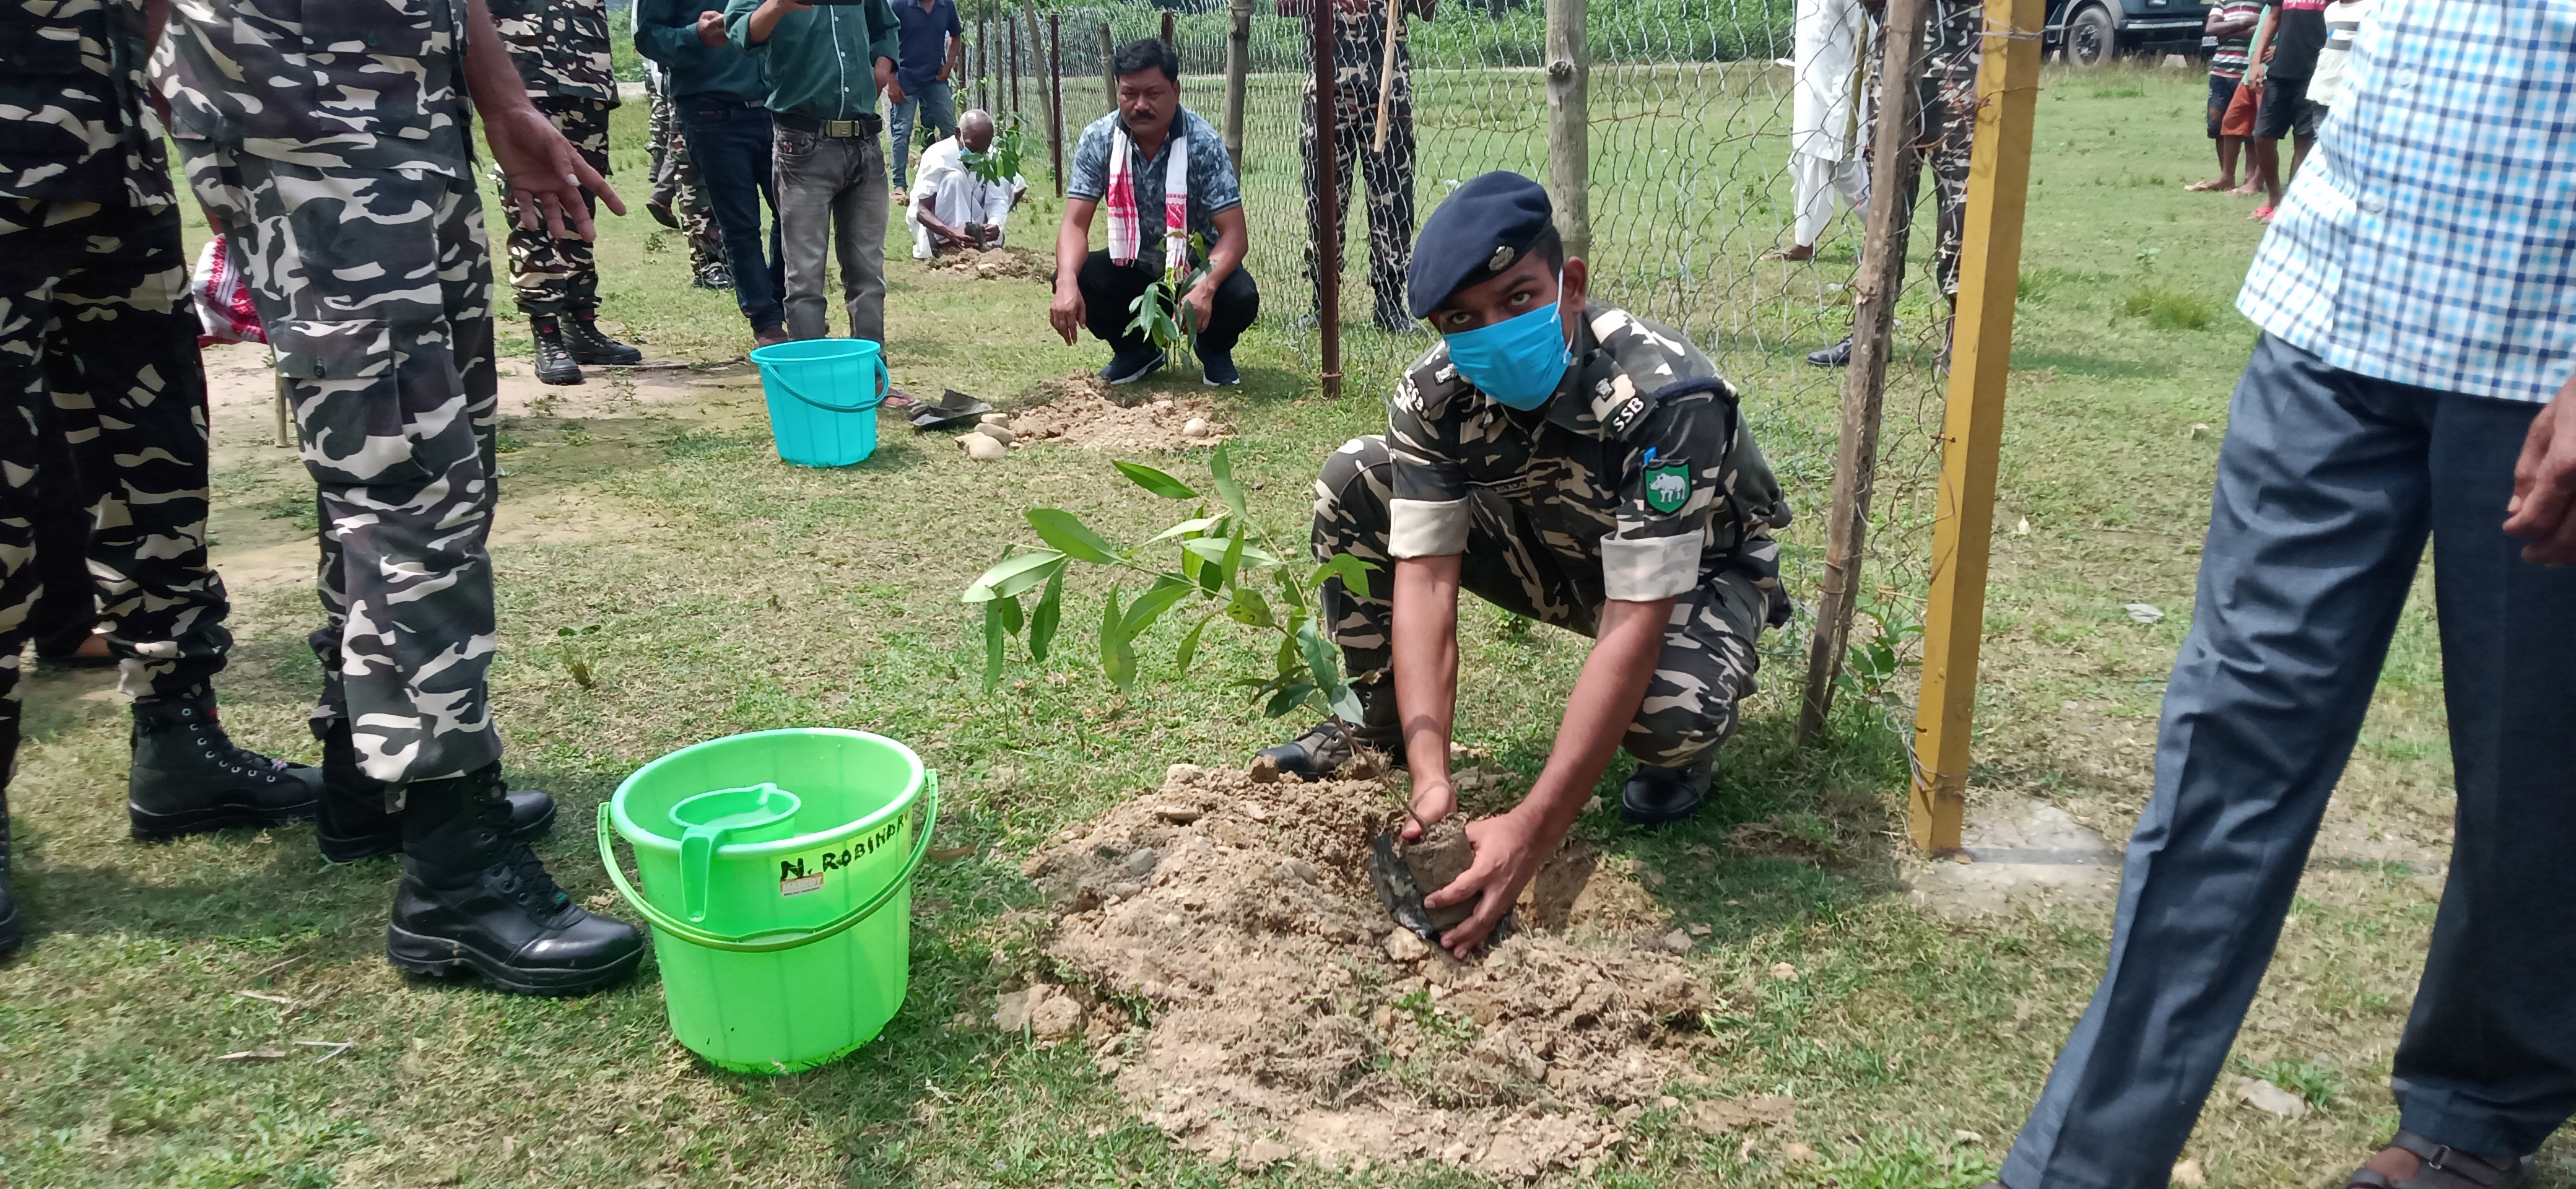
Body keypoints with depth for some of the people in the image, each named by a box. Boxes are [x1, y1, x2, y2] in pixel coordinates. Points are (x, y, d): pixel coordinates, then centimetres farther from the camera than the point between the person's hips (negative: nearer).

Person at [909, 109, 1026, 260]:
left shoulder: (992, 156, -9)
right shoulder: (938, 157, -24)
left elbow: (997, 199, -14)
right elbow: (922, 210, -28)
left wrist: (995, 223, -39)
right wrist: (951, 233, -48)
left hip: (971, 219, 5)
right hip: (937, 227, -5)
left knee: (1016, 182, -8)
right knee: (954, 178, -32)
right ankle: (951, 245, -39)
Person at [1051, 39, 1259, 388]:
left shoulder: (1203, 143, -22)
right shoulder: (1098, 140, -14)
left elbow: (1234, 234, -27)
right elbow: (1075, 223, -18)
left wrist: (1205, 288, -47)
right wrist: (1067, 283, -40)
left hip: (1198, 268, -2)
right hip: (1134, 268, 3)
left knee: (1241, 298, -33)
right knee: (1072, 280, -25)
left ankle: (1213, 348, 7)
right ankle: (1136, 348, 7)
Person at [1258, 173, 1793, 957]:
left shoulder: (1663, 396, -37)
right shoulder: (1434, 397, -22)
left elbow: (1633, 626, -41)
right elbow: (1426, 580, -26)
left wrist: (1532, 832, -47)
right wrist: (1430, 775, -40)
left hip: (1693, 571, -4)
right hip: (1553, 552, 5)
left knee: (1668, 712, -40)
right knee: (1354, 482, -15)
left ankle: (1684, 749, 0)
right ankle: (1379, 727, 2)